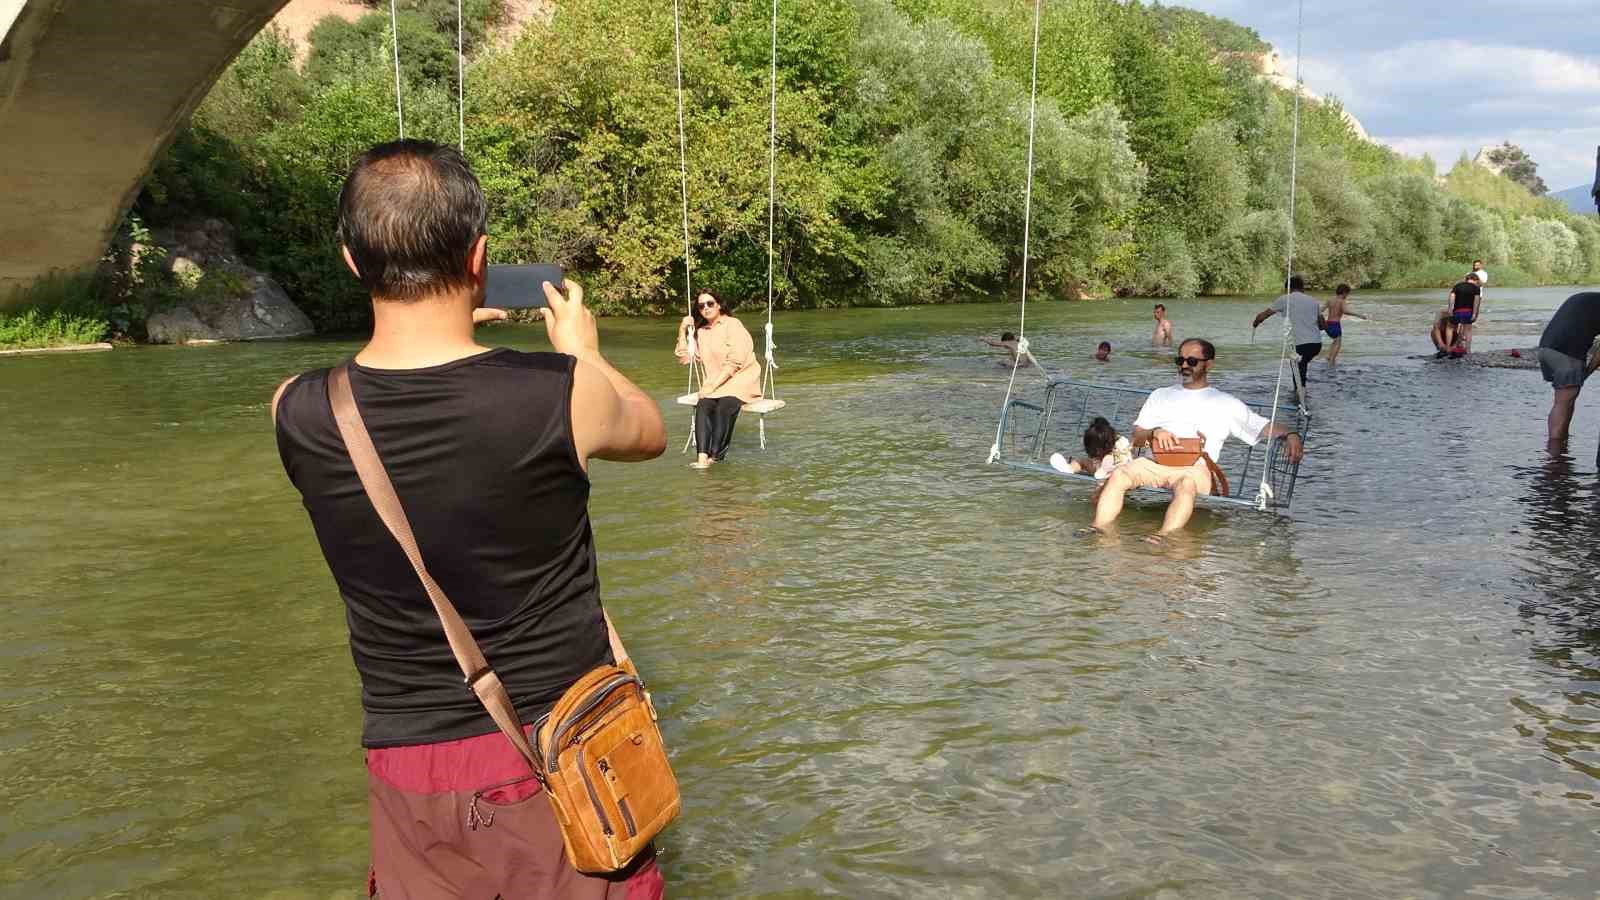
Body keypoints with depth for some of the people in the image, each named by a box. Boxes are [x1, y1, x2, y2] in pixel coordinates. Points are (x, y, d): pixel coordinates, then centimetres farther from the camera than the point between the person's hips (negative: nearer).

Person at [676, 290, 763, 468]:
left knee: (724, 407, -34)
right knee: (703, 406, -28)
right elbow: (684, 358, 17)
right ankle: (702, 455, -41)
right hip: (713, 386, 5)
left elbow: (734, 362, -11)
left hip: (740, 380, -5)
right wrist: (682, 331, 9)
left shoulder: (732, 325, -2)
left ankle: (716, 455, -29)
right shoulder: (700, 331, 19)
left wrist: (713, 385, -16)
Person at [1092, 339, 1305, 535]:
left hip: (1195, 467, -3)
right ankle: (1099, 531, -37)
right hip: (1155, 461, 3)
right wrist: (1154, 432, -2)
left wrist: (1290, 434, -6)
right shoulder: (1160, 396, 29)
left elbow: (1265, 427, 16)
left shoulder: (1226, 403, 22)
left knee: (1186, 484, -40)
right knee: (1118, 474, -29)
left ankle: (1163, 539, -55)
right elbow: (1136, 438, 21)